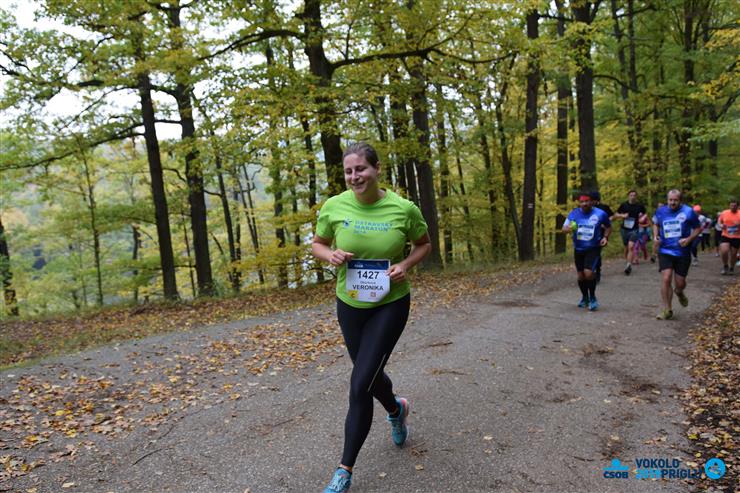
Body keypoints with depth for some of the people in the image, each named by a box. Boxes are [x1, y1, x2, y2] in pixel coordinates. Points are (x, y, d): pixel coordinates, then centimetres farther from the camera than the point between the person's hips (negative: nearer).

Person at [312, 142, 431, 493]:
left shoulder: (403, 208, -14)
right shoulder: (333, 207, -10)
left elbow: (424, 244, 3)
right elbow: (317, 244, 5)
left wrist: (406, 265, -17)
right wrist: (330, 255, -18)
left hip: (390, 304, -3)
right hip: (349, 304, 4)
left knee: (359, 387, -8)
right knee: (369, 375, 20)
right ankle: (396, 410, 56)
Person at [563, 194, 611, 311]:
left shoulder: (600, 214, -6)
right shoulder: (574, 213, -3)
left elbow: (608, 227, 11)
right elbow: (564, 228, -7)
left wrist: (605, 237, -6)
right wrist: (569, 228, -30)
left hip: (593, 248, -3)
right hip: (578, 249, 3)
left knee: (588, 272, -19)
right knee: (581, 276, 10)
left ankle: (592, 298, 4)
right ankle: (585, 297, 34)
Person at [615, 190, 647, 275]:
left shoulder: (640, 206, 0)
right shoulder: (624, 205, 0)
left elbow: (645, 213, 17)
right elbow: (616, 215, 7)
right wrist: (622, 215, -12)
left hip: (634, 229, -2)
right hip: (624, 229, 2)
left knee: (631, 246, -17)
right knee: (626, 247, 11)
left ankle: (628, 265, -20)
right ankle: (627, 263, 30)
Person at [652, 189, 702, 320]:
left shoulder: (688, 212, -6)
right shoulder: (661, 211, 1)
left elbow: (698, 228, 3)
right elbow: (656, 224, 21)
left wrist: (689, 239, -14)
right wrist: (655, 236, 3)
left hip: (682, 253, 0)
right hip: (665, 251, 1)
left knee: (680, 283, 7)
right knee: (666, 279, -14)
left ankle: (679, 292, 47)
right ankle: (667, 310, -1)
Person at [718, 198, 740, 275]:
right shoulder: (724, 213, 2)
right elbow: (720, 221, 16)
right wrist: (721, 225, -5)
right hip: (725, 236, 0)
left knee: (733, 254, 7)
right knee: (724, 251, -18)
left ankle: (731, 268, 30)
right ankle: (725, 266, 8)